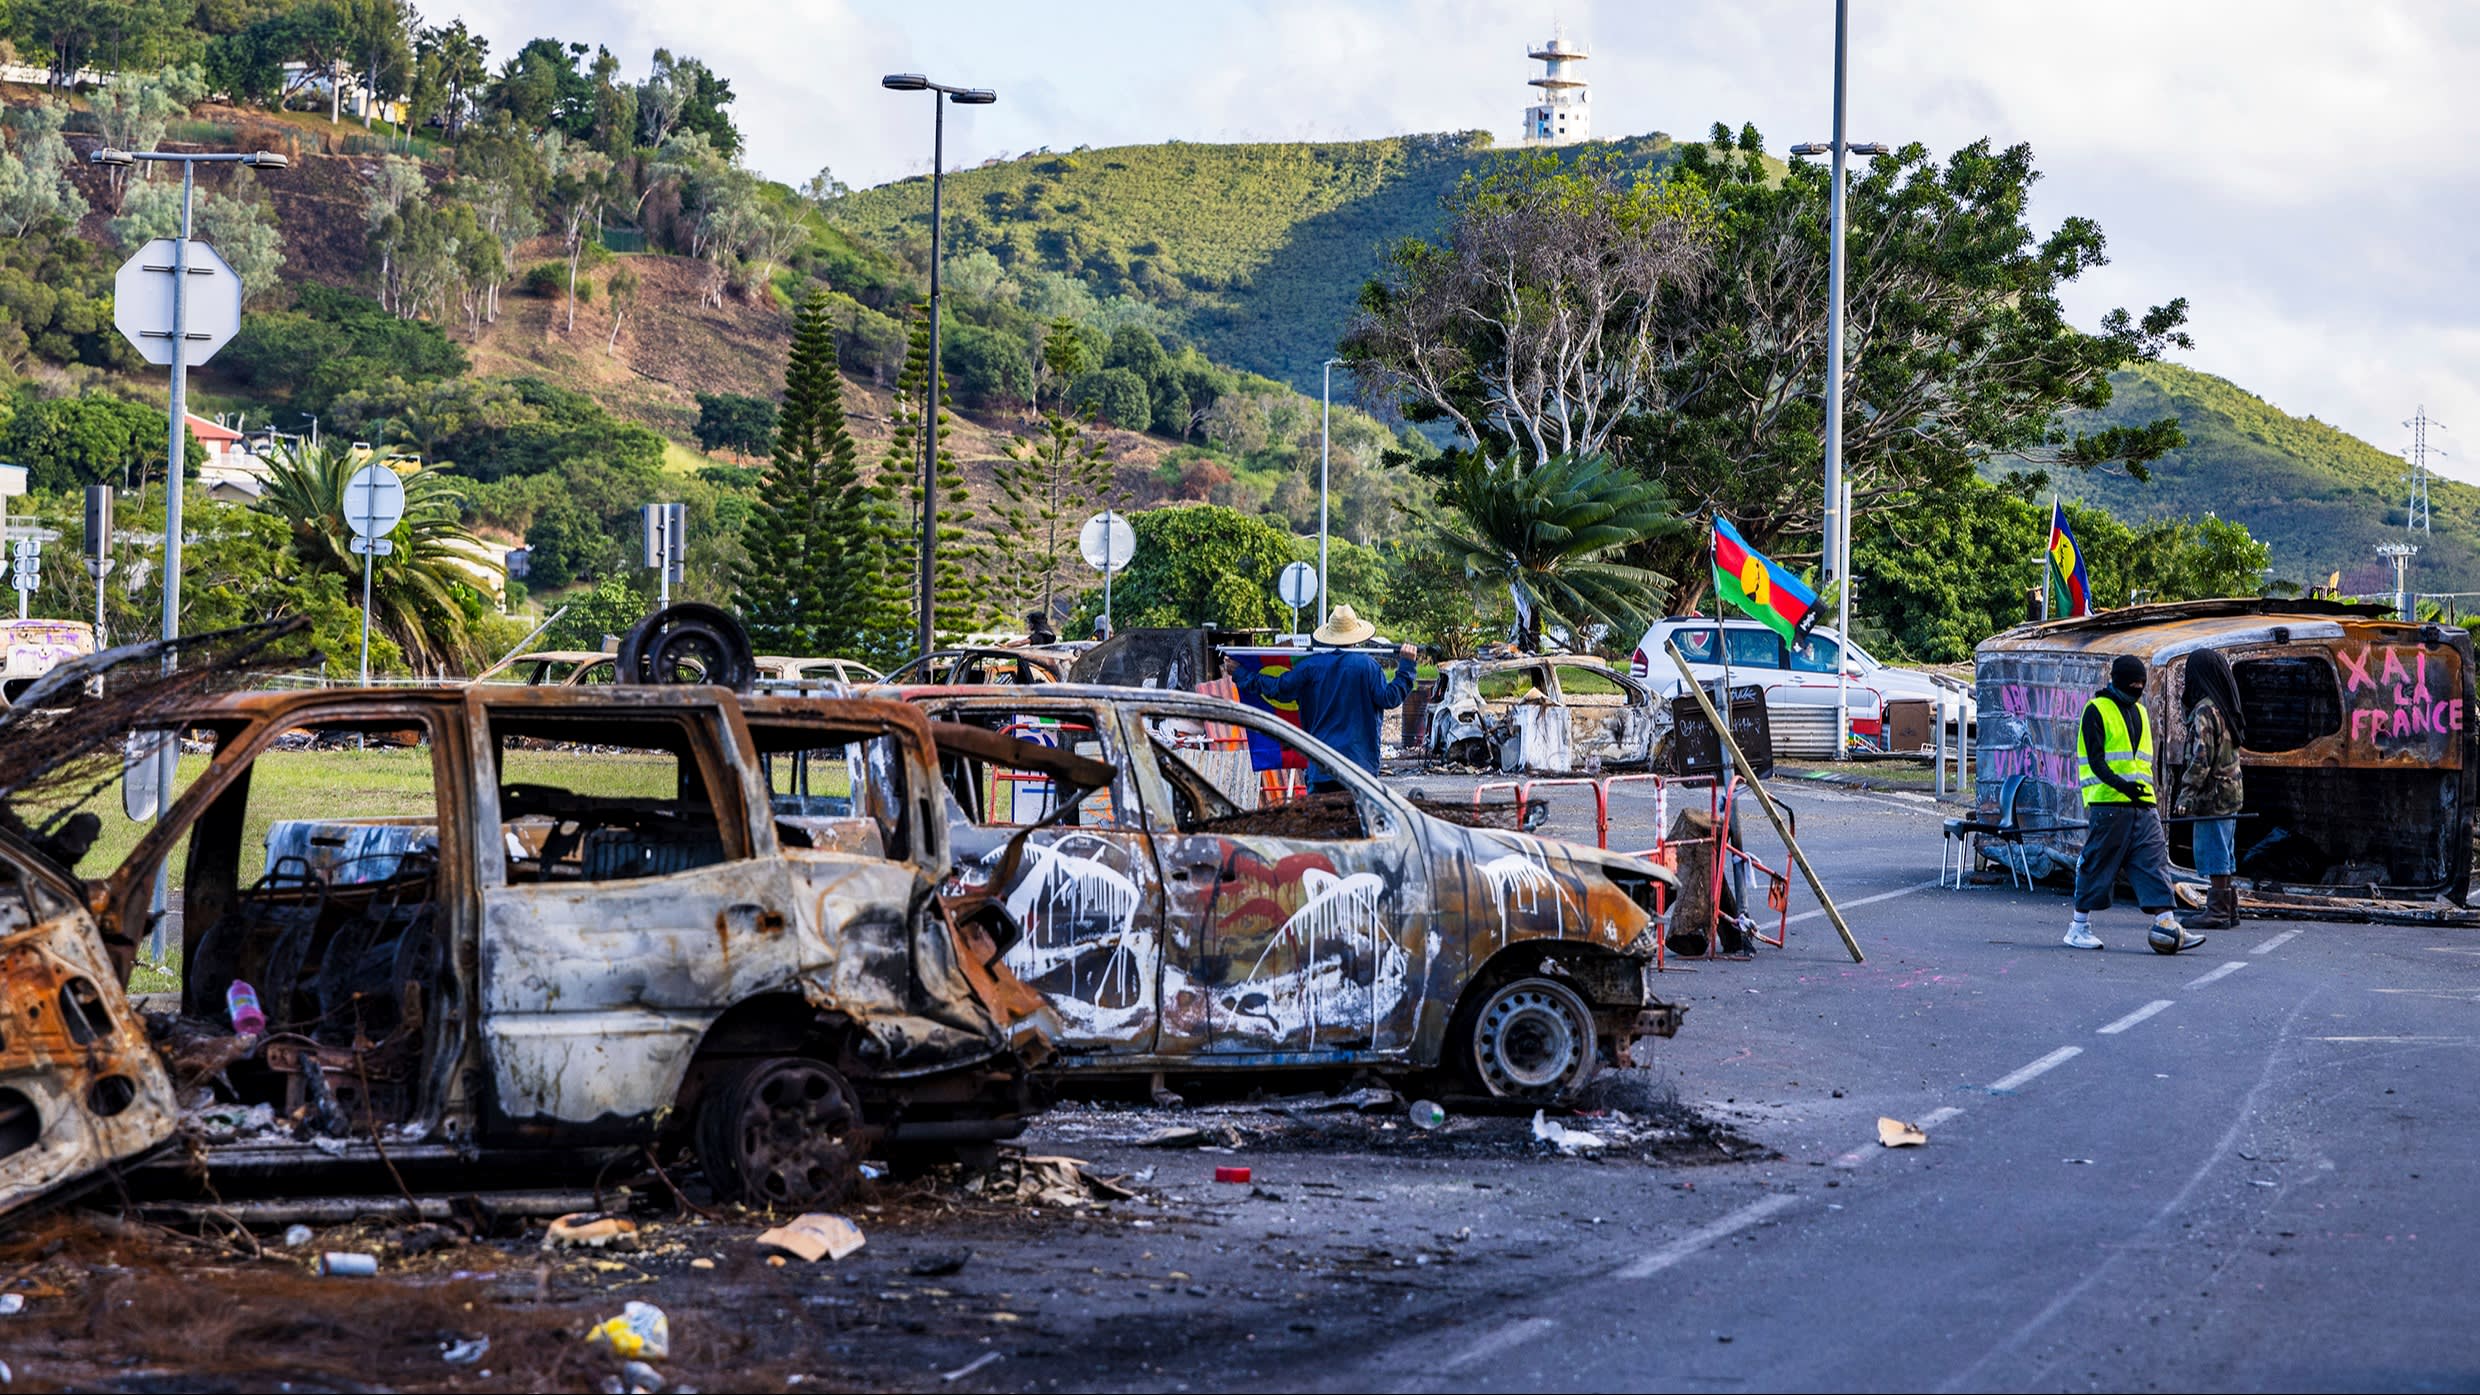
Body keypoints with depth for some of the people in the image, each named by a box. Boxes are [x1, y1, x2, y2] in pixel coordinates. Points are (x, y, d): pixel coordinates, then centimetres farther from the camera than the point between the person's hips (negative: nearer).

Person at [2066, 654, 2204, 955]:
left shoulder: (2139, 711, 20)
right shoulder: (2096, 710, -4)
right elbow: (2095, 759, -14)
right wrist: (2119, 784, -28)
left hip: (2142, 804, 7)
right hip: (2107, 803, -7)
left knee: (2154, 861, -3)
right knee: (2097, 863, -1)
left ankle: (2165, 924, -8)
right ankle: (2079, 927, 8)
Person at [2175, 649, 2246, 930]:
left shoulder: (2205, 711, -15)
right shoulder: (2227, 707, 14)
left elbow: (2201, 758, -19)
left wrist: (2186, 795, -17)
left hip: (2213, 794, -9)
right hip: (2231, 791, 9)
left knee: (2216, 856, -7)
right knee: (2224, 855, 14)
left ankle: (2218, 912, -6)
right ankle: (2229, 909, 18)